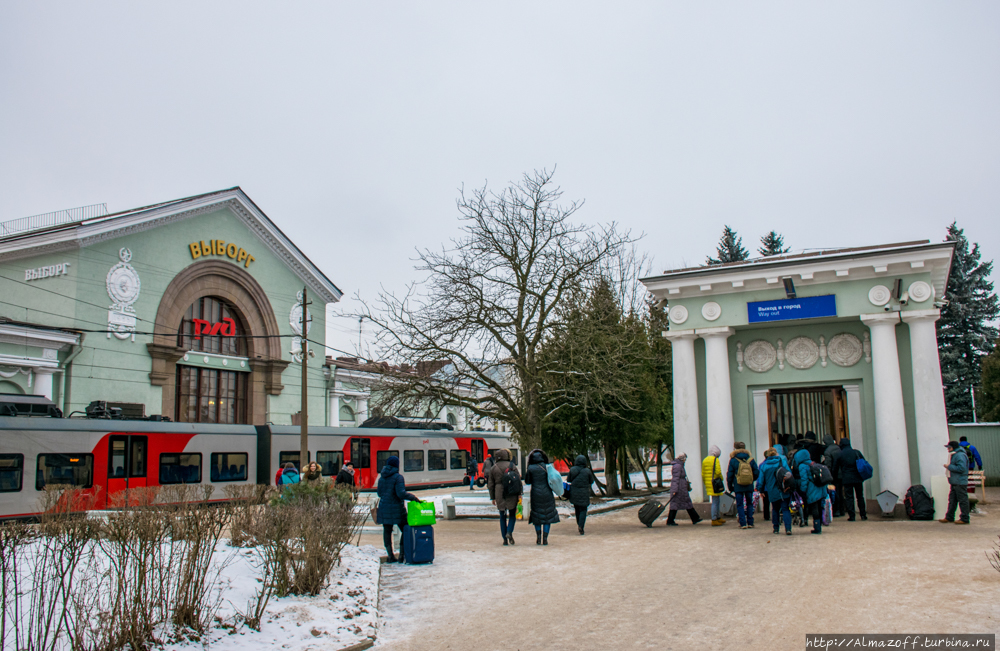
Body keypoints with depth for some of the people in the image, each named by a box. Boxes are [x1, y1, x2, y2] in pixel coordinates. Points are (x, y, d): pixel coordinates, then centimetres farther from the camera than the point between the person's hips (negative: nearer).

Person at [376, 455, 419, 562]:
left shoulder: (382, 477, 6)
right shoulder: (398, 477, -12)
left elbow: (379, 492, 13)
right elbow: (401, 493, -20)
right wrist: (413, 497, -10)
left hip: (384, 507, 5)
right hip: (396, 508, -5)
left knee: (387, 531, 8)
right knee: (405, 530, 7)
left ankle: (390, 556, 9)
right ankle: (402, 555, 5)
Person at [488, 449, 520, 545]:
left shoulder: (493, 468, 6)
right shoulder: (512, 466, 0)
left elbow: (490, 485, 7)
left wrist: (493, 498, 13)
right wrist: (519, 494, -2)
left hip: (499, 494, 2)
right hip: (511, 493, -2)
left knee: (502, 516, 11)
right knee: (512, 514, 11)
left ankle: (505, 539, 8)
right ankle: (509, 532, -12)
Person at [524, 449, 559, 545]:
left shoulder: (530, 468, -6)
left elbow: (527, 482, 1)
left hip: (536, 494, -1)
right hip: (547, 494, 1)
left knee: (537, 516, 14)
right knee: (548, 515, 7)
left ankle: (538, 537, 11)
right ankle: (545, 539, 3)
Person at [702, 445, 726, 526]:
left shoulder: (704, 460, 14)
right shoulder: (715, 460, -9)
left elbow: (703, 474, 17)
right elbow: (718, 472, -19)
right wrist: (721, 478, -1)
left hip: (708, 483, 8)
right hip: (715, 484, -8)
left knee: (715, 501, 18)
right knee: (715, 502, -4)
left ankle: (718, 518, 26)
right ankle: (714, 520, -4)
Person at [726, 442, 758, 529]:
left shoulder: (733, 460, -5)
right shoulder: (750, 460, 1)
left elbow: (729, 475, -3)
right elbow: (756, 473, 4)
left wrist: (730, 486, 7)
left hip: (738, 487, -2)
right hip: (749, 486, 2)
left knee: (740, 505, 4)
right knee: (749, 504, 14)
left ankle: (743, 523, -2)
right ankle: (750, 523, 13)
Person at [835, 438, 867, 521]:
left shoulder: (840, 455, -2)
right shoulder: (857, 452, 3)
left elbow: (835, 468, 4)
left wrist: (834, 477, 17)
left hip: (846, 479, -2)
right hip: (858, 478, 2)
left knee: (849, 497, 1)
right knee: (860, 496, 12)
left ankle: (851, 516, -2)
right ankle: (863, 515, 13)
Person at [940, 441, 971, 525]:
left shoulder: (960, 455, -15)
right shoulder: (954, 455, 19)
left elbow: (961, 468, -24)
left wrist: (949, 466, -17)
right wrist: (948, 467, 13)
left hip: (960, 482, -11)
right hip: (954, 482, 11)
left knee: (963, 500, -3)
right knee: (952, 500, 13)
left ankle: (964, 519, 2)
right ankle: (949, 517, 18)